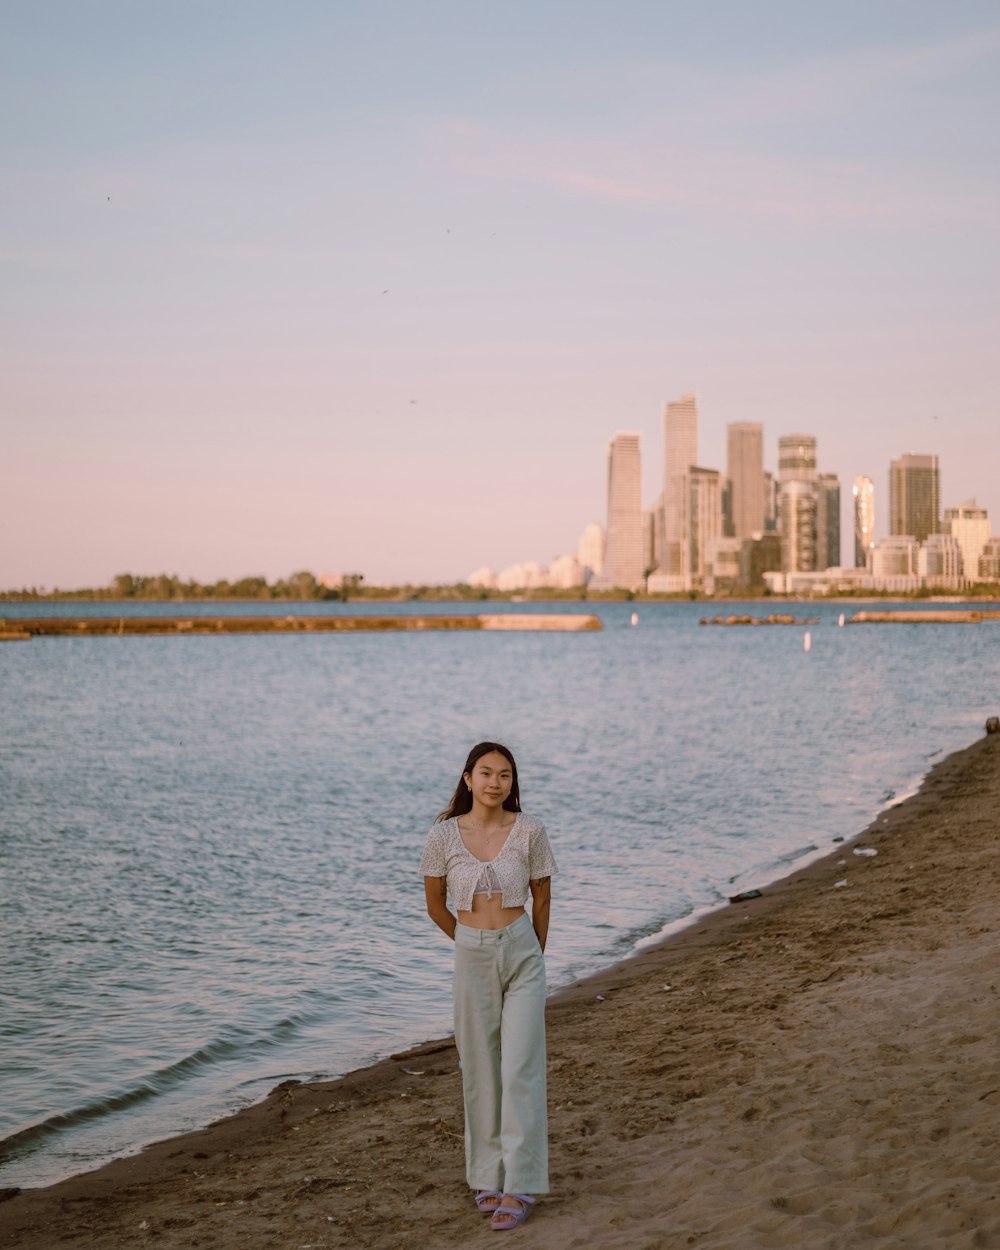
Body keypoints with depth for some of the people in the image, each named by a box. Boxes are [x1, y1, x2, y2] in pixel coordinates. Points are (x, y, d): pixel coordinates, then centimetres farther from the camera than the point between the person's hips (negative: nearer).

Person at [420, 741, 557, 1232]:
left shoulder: (529, 831, -6)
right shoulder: (444, 835, -6)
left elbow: (542, 898, 9)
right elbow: (436, 905, 9)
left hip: (522, 956, -1)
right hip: (472, 959, 1)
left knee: (520, 1071, -5)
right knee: (480, 1073, 8)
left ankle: (520, 1187, -1)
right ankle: (487, 1176, 21)